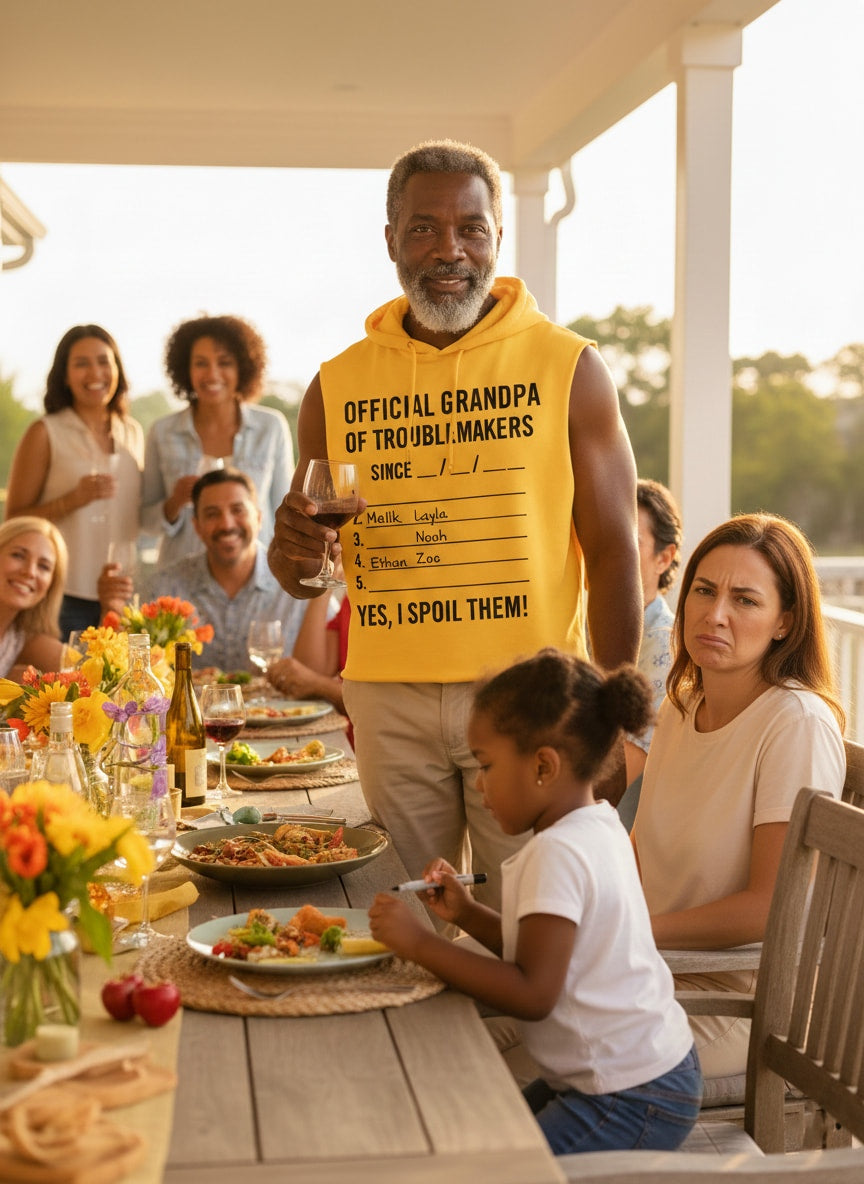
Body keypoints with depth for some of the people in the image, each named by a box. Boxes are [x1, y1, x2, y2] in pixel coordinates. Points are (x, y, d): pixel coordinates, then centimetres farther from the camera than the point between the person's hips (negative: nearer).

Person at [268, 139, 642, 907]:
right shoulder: (339, 386, 8)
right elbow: (301, 575, 15)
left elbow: (613, 550, -1)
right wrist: (295, 551, -10)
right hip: (387, 698, 3)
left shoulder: (568, 368, 0)